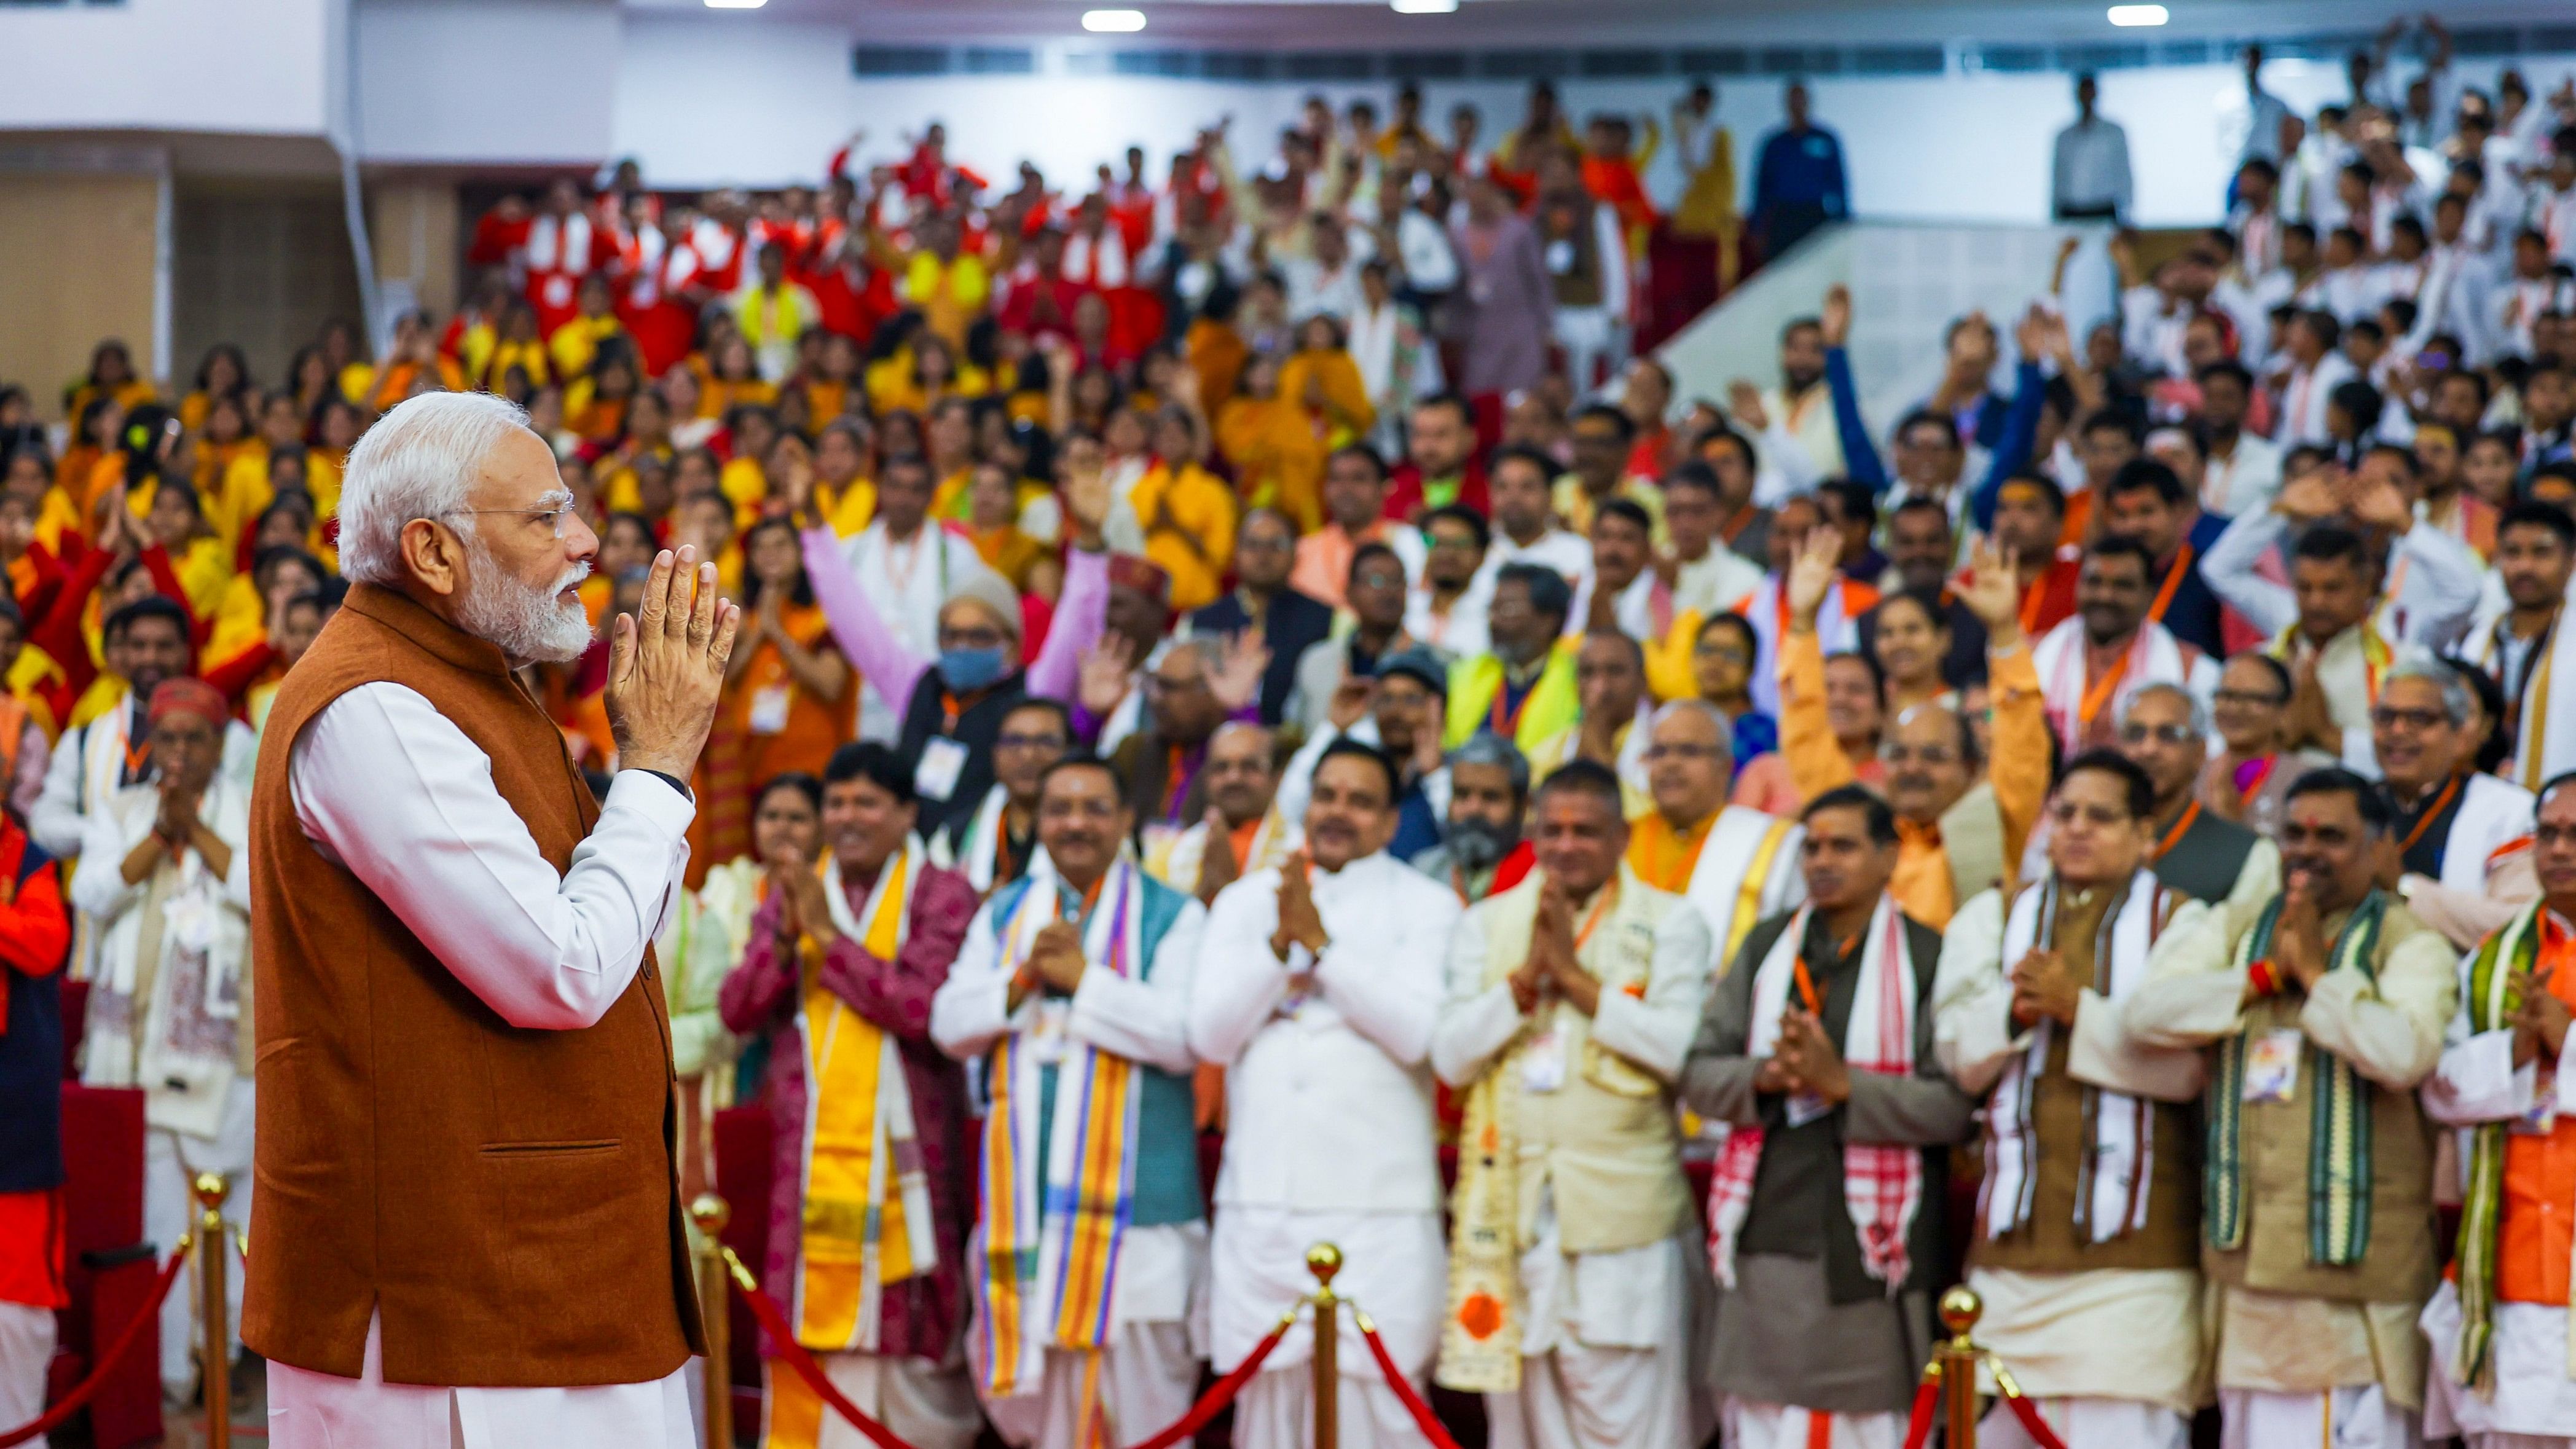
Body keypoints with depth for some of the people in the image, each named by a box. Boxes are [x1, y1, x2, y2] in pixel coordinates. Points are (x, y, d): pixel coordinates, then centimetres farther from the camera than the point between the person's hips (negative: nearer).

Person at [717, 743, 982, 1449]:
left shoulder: (941, 896, 1)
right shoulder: (793, 891, 13)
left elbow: (922, 1008, -14)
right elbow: (739, 1010, 4)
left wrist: (828, 934, -13)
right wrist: (785, 935, -12)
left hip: (904, 1154, -3)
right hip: (810, 1157, 3)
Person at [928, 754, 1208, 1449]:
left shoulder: (1172, 917, 1)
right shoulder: (1003, 914, 16)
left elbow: (1183, 1037, -12)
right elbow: (949, 1021, 7)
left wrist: (1083, 979, -14)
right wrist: (1024, 982, -9)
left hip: (1130, 1201, -4)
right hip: (1025, 1195, 4)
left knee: (1134, 1377, -7)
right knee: (1032, 1385, 6)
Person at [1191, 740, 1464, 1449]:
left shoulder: (1424, 906, 4)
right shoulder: (1246, 902, 13)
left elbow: (1416, 1031, -10)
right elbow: (1212, 1034, 2)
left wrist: (1319, 944, -11)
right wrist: (1282, 942, -9)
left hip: (1378, 1206, -3)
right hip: (1261, 1202, 3)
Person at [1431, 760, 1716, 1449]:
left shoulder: (1669, 924, 3)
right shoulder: (1487, 924, 13)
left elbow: (1680, 1048, -12)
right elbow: (1450, 1057, 2)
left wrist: (1575, 974, -12)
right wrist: (1525, 977, -10)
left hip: (1623, 1211, -3)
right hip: (1513, 1208, 3)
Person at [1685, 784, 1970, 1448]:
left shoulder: (1925, 959, 0)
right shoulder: (1765, 949, 13)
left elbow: (1951, 1107, -8)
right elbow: (1699, 1076, 8)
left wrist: (1843, 1083, -18)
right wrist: (1765, 1076, -12)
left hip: (1868, 1248, -4)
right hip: (1766, 1238, 4)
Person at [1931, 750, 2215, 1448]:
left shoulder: (2181, 924, 6)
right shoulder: (1992, 920, 18)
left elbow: (2188, 1066, -9)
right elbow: (1957, 1055, 7)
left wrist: (2079, 1009, -15)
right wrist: (2016, 1010, -12)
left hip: (2130, 1247, -4)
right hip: (2013, 1236, 4)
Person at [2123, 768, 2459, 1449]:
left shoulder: (2409, 944, -1)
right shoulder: (2236, 932, 14)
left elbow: (2405, 1054, -20)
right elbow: (2146, 1011, -3)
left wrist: (2314, 972, -10)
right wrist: (2264, 975, -7)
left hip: (2356, 1261, -5)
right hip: (2245, 1251, 5)